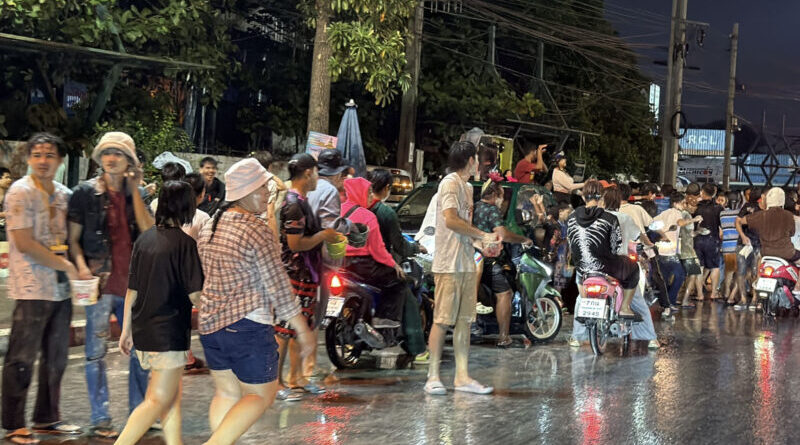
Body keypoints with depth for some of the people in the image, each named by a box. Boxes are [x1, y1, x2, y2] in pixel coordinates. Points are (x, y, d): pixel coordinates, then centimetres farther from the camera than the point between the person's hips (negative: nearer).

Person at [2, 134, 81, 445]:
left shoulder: (64, 194, 11)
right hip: (32, 288, -7)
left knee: (57, 358, 13)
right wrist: (65, 265, -11)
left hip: (61, 288, 7)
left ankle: (47, 418, 25)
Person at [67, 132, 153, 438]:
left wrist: (134, 190, -7)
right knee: (97, 351, 0)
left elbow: (149, 231, -5)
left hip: (133, 282, 4)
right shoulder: (85, 192, 0)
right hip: (101, 282, -4)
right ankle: (100, 419, 7)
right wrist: (82, 267, -16)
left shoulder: (136, 193, 10)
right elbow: (73, 238, 1)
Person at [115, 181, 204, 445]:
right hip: (170, 332, -7)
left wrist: (126, 330, 16)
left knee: (173, 395, 18)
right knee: (159, 401, -2)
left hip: (142, 332, 7)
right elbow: (196, 295, -13)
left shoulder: (144, 239, 7)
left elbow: (132, 290, 10)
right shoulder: (185, 243, -12)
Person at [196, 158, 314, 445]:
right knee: (261, 395, 4)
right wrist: (303, 329, -7)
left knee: (226, 392, 17)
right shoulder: (258, 230, -15)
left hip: (209, 324, 8)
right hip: (247, 325, -8)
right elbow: (278, 287, -14)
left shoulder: (209, 228, 9)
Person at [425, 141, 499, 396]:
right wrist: (483, 236, -14)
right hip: (449, 263, -9)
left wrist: (482, 242, 7)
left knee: (464, 320, 8)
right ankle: (433, 377, -3)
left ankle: (462, 377, 11)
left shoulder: (466, 187, 21)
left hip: (466, 264, 9)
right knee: (443, 320, -7)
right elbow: (451, 220, -19)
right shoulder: (450, 183, -8)